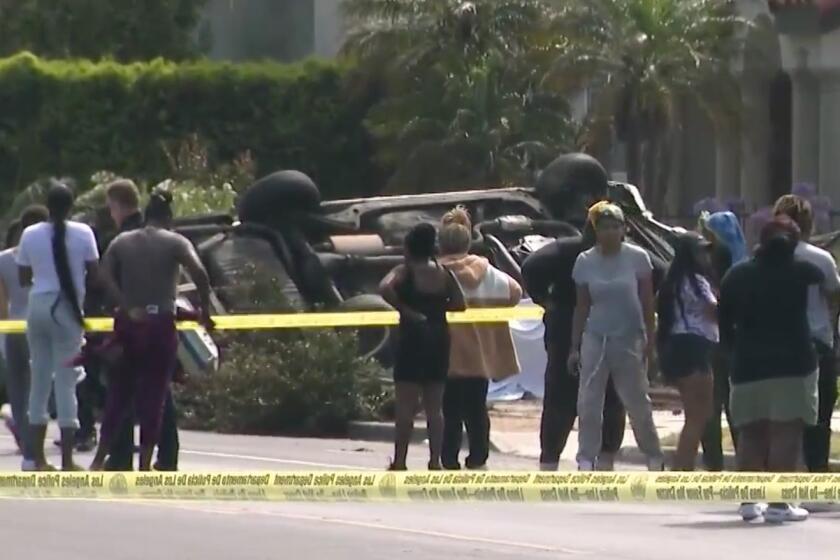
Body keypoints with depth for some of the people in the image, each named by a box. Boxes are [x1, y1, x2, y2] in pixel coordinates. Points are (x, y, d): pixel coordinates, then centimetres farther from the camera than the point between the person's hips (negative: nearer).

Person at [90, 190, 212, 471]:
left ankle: (99, 460, 9)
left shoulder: (122, 241, 9)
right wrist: (205, 311, -8)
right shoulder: (175, 242, -1)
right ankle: (145, 465, -1)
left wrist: (128, 307, -9)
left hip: (129, 323, 3)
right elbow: (199, 272, -17)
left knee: (119, 392, 13)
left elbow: (105, 275, -6)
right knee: (153, 396, 1)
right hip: (160, 324, -3)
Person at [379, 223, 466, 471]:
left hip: (414, 335, -5)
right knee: (435, 406, 9)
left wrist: (404, 309, -15)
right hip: (439, 336, 5)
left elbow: (385, 288, -25)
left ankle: (400, 461, -3)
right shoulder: (443, 273, 6)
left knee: (406, 405, -2)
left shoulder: (405, 271, -7)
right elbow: (459, 303, 5)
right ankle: (435, 461, 8)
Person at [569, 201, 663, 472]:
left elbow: (647, 303, 0)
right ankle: (586, 459, 3)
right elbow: (582, 307, 7)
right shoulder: (585, 262, 2)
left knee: (638, 403, 4)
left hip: (630, 338, -2)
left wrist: (650, 340, -5)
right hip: (596, 338, 2)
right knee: (588, 403, -3)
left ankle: (654, 458, 17)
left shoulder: (637, 258, -4)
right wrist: (575, 347, 5)